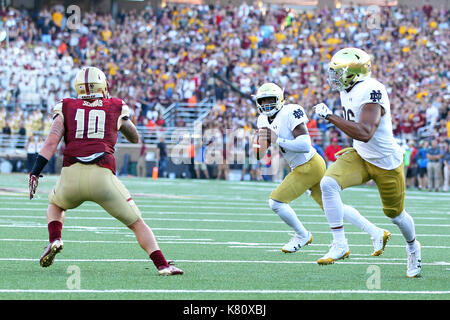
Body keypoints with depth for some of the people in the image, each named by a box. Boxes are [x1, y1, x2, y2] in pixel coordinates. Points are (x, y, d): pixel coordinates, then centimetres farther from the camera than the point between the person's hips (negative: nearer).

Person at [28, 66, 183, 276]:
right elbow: (135, 138, 32)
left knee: (56, 205, 35)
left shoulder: (67, 108, 15)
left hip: (71, 175, 1)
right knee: (137, 223, 12)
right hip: (102, 177, -1)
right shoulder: (115, 108, 17)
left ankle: (55, 240, 8)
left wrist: (35, 172, 1)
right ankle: (162, 265, -5)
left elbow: (51, 142, 3)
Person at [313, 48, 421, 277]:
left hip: (386, 163, -7)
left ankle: (412, 247, 44)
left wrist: (330, 116, -35)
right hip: (359, 156, 7)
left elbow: (364, 133, -38)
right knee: (328, 183, -21)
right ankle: (340, 245, -17)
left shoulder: (371, 92, -28)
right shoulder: (348, 91, 0)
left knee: (395, 214, 11)